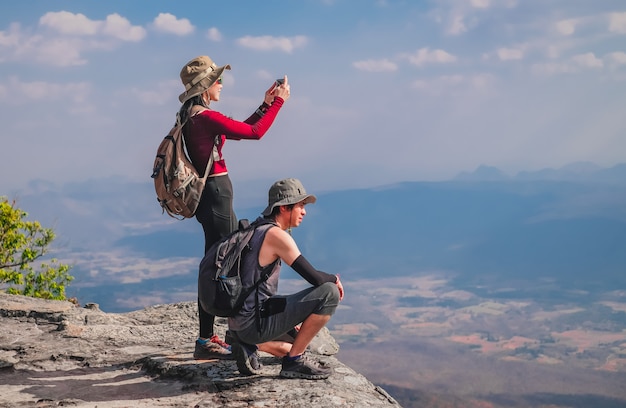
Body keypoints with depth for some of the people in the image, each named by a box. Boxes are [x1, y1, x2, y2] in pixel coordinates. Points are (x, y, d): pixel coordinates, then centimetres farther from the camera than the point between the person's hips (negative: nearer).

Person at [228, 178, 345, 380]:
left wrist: (291, 317, 24)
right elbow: (314, 278, -18)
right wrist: (335, 279, 4)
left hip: (239, 325, 10)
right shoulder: (276, 235, -14)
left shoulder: (257, 231, 16)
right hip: (254, 323, -10)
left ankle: (250, 347, 10)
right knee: (329, 293, -13)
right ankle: (294, 361, -4)